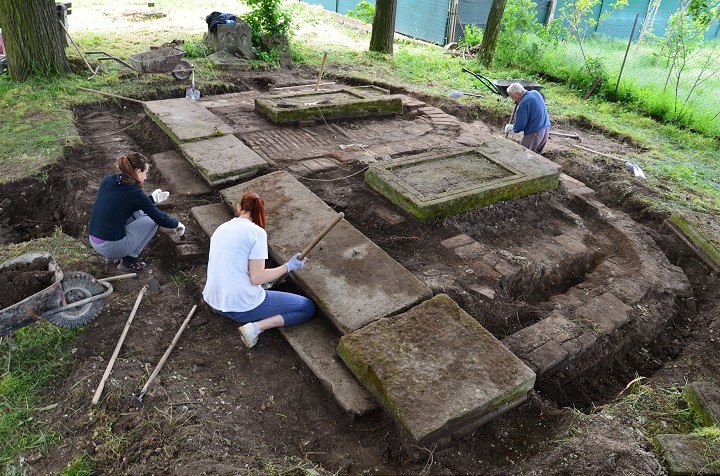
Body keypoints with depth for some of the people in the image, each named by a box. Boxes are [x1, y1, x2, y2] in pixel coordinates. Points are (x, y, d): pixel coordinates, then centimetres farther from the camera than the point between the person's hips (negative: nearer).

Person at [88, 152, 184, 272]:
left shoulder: (108, 180, 5)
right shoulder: (134, 192, -14)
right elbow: (159, 218, -6)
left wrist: (152, 199, 23)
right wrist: (177, 224, 12)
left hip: (93, 242, 8)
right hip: (111, 247, -7)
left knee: (138, 211, 21)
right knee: (152, 220, 8)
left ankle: (115, 256, 20)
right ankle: (129, 261, 6)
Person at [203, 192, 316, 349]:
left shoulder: (221, 228, 9)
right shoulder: (257, 232, -13)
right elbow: (257, 278, -18)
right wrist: (288, 266, -6)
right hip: (242, 306, -8)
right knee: (308, 308, 0)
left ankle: (224, 310, 13)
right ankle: (255, 328, -13)